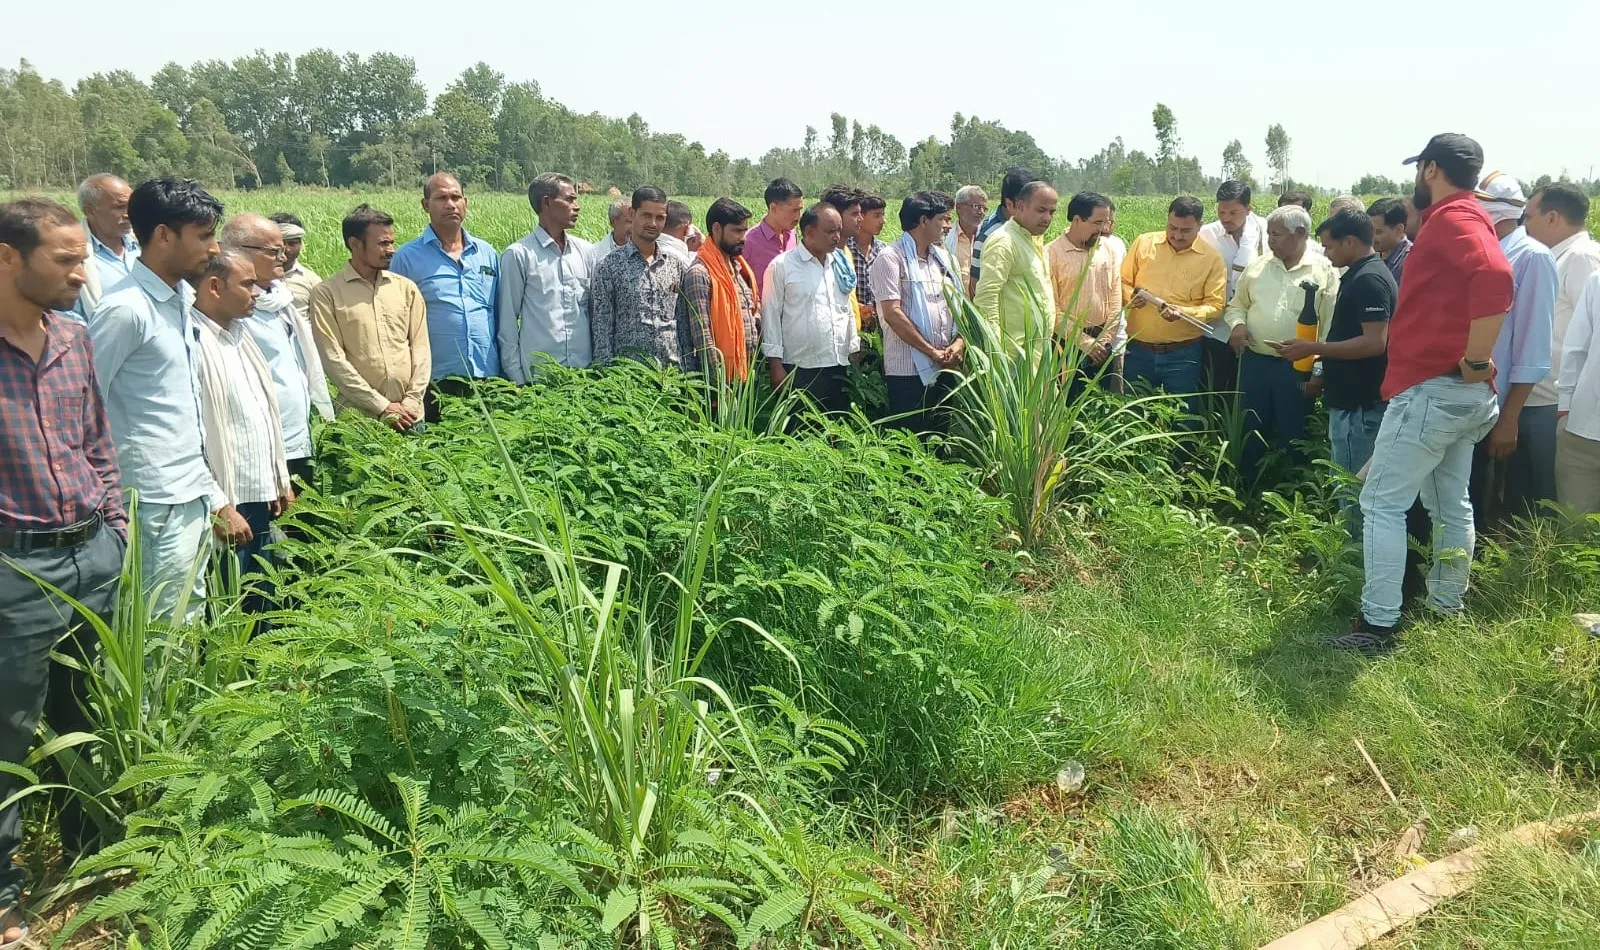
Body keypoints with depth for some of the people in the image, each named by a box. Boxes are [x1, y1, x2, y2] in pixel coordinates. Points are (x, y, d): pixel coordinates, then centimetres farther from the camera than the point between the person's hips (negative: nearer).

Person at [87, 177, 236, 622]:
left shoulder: (183, 301, 9)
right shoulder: (125, 309, -15)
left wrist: (216, 497, 15)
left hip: (195, 499, 8)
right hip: (159, 508, -8)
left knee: (192, 624, 16)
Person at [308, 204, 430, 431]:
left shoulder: (406, 289, 8)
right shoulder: (326, 294, -3)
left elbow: (420, 347, 7)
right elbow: (333, 358, -8)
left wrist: (412, 401, -5)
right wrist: (382, 406, -11)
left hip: (409, 415, 3)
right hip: (357, 416, -3)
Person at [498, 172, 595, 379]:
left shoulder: (586, 251, 10)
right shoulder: (518, 255, -3)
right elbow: (507, 320, -1)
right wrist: (515, 375, -4)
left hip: (584, 370, 4)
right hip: (536, 373, -4)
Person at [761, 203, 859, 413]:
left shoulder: (841, 266, 14)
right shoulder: (782, 266, -4)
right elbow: (771, 316, -5)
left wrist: (854, 353, 16)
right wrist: (776, 366, -9)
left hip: (839, 369, 6)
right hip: (800, 370, -5)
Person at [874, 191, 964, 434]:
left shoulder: (943, 258, 15)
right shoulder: (891, 259, -7)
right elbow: (893, 314, -15)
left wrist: (959, 342, -5)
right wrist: (933, 352, -14)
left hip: (945, 368, 7)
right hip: (908, 371, -7)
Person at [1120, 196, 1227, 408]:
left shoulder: (1212, 259, -2)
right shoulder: (1144, 243, 3)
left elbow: (1215, 305, -4)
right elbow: (1123, 282, 9)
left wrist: (1183, 312, -21)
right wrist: (1131, 296, -14)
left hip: (1183, 355, -1)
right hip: (1138, 350, 2)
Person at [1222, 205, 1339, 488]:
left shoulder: (1324, 271, -4)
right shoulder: (1257, 267, 8)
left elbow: (1331, 327, -6)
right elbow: (1236, 304, 19)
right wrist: (1237, 323, -5)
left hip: (1297, 369, -4)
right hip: (1254, 362, 4)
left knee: (1293, 437, 5)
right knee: (1250, 432, 12)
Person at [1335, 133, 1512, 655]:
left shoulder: (1452, 218, -14)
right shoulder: (1465, 218, 18)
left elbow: (1495, 275, -32)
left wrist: (1476, 361, -27)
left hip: (1431, 390, -10)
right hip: (1461, 394, 10)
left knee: (1383, 501, -7)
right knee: (1449, 503, 16)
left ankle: (1378, 625, -5)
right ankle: (1446, 608, 27)